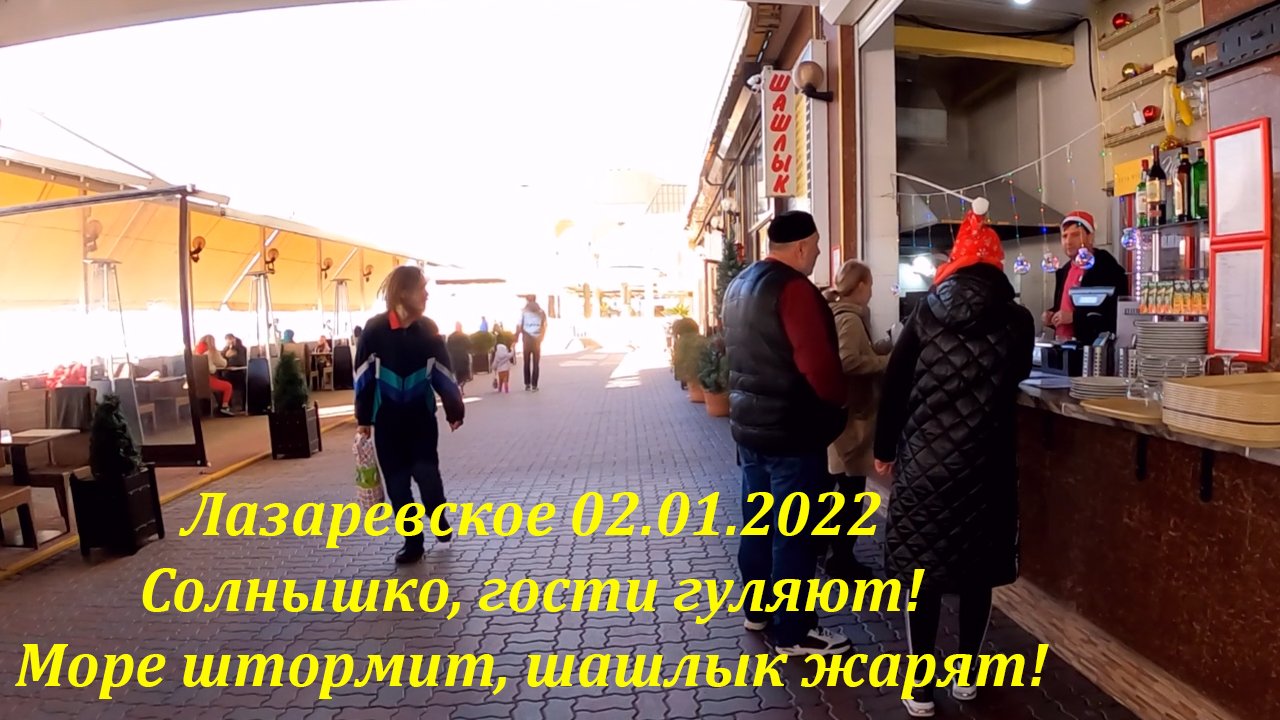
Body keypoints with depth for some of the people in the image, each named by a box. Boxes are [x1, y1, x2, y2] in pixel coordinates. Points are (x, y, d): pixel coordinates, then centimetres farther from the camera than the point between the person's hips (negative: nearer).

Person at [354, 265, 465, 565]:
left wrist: (454, 410, 3)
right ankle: (413, 540, 17)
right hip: (387, 418, -1)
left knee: (425, 470, -9)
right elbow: (363, 376, -4)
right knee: (396, 481, 4)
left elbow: (442, 372, 2)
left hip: (422, 415, 1)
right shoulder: (375, 329, -11)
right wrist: (363, 418, -1)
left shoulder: (428, 329, -3)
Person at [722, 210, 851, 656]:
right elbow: (819, 364, -24)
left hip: (749, 424, 9)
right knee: (793, 534, 0)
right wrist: (838, 400, -7)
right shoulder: (793, 288, -18)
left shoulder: (738, 286, 10)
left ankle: (757, 611, 30)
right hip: (792, 430, -9)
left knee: (757, 523, 18)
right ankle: (793, 633, 10)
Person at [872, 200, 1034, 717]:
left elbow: (893, 386, 0)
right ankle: (966, 677, 26)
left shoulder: (926, 315, -3)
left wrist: (883, 449, 11)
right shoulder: (1017, 320, -2)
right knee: (978, 570, 14)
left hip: (923, 463, -1)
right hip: (985, 465, 1)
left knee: (921, 570, 6)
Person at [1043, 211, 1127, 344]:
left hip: (1092, 346, -8)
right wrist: (1052, 316, 5)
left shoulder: (1109, 269, -10)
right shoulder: (1064, 271, 15)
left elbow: (1116, 313, -18)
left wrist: (1075, 317, -22)